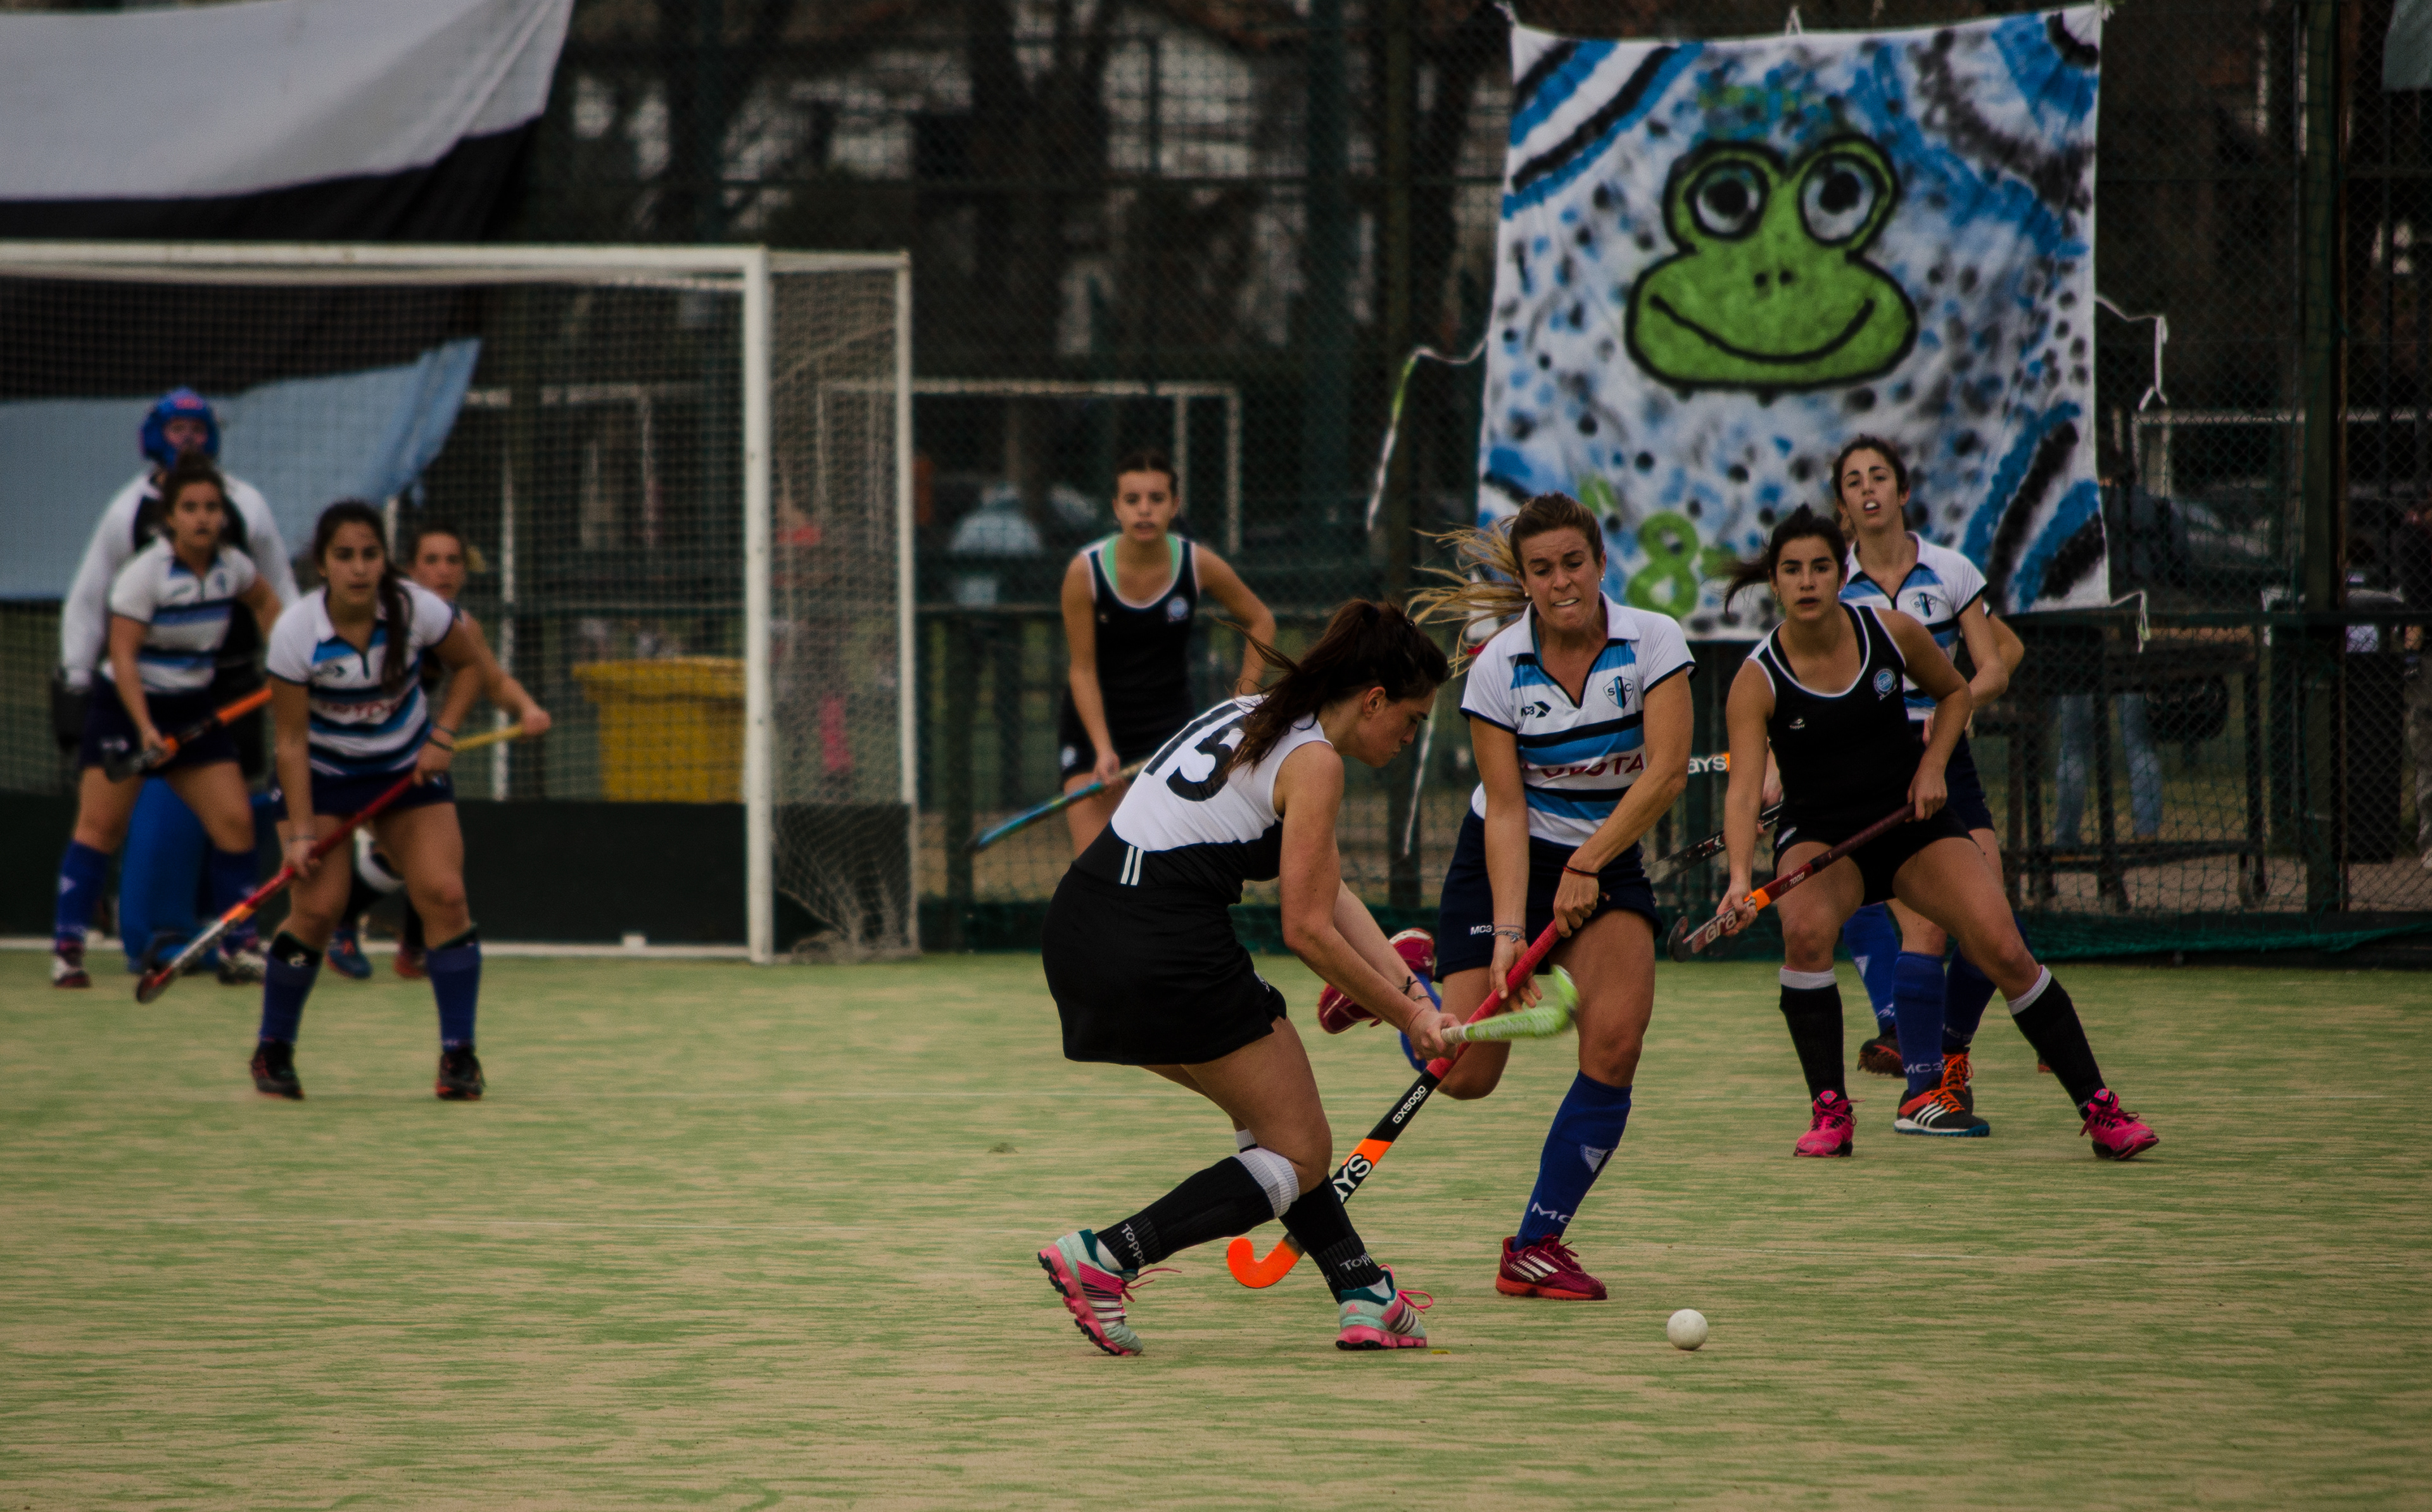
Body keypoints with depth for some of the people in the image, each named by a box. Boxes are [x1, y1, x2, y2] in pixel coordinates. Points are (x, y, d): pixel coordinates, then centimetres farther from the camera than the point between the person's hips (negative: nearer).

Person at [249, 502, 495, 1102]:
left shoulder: (417, 611, -19)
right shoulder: (296, 632, -24)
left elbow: (472, 664, 1)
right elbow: (292, 741, -18)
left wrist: (442, 737, -11)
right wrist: (301, 832, -22)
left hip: (409, 766, 2)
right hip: (323, 775, -2)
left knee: (444, 895, -13)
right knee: (317, 907, -14)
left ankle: (459, 1054, -5)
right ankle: (273, 1052, 5)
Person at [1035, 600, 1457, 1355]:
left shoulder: (1250, 714, 19)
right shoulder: (1313, 761, -7)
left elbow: (1325, 886, 20)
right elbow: (1307, 931, -10)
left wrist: (1401, 981, 13)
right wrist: (1407, 1016, 1)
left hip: (1077, 934, 9)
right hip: (1170, 953, -9)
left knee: (1272, 1110, 24)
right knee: (1300, 1158, 4)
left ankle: (1362, 1295, 21)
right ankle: (1104, 1258, -9)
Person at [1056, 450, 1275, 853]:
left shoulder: (1199, 566, -12)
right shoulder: (1085, 572, -17)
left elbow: (1260, 623, 5)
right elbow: (1083, 671, -12)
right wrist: (1103, 750, -20)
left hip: (1168, 728, 1)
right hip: (1093, 729, -1)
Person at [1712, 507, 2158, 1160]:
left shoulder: (1890, 632, -8)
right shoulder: (1758, 680, -16)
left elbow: (1954, 692, 12)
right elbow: (1743, 788, -27)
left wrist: (1932, 767, -5)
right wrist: (1741, 877, -43)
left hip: (1913, 819, 2)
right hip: (1820, 833, -2)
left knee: (2004, 951, -12)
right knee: (1806, 928, -34)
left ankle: (2101, 1110, -1)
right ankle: (1829, 1113, -20)